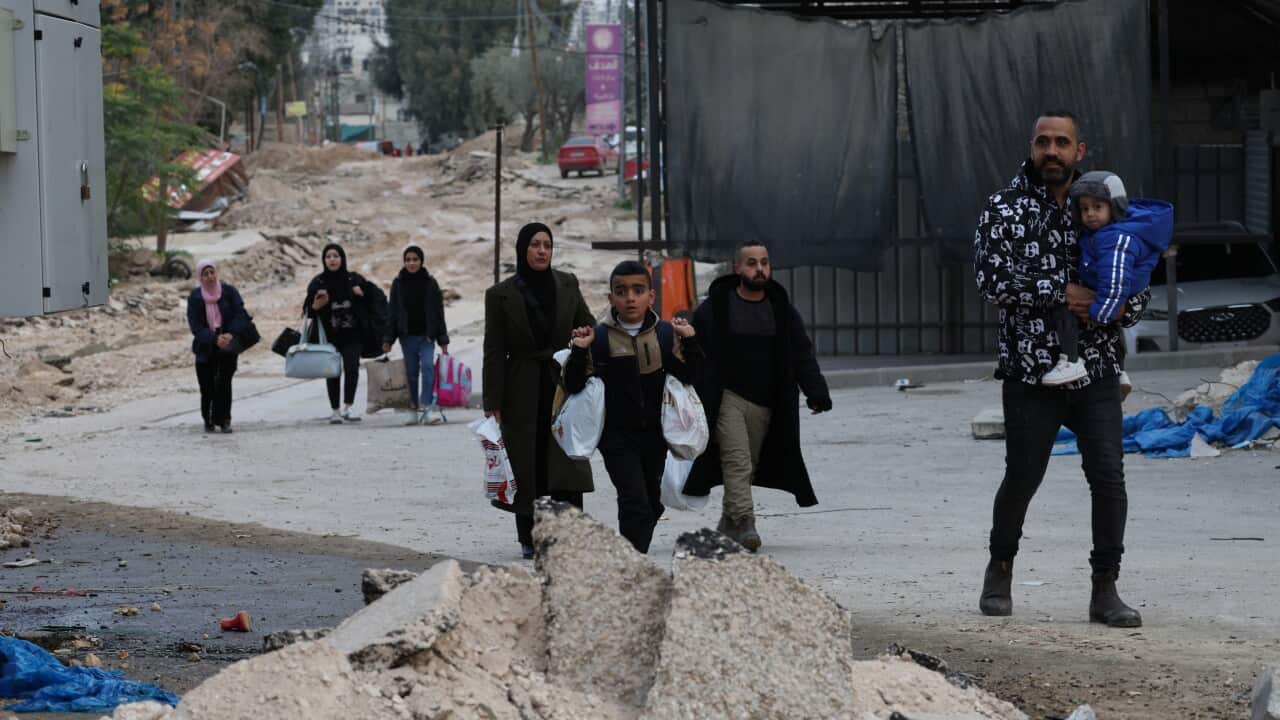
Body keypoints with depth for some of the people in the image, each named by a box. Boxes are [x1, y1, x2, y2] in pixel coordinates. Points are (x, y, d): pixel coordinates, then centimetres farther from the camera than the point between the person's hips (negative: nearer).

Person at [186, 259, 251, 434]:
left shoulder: (229, 292, -1)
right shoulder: (195, 298, -1)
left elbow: (241, 316, -7)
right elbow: (196, 326, -8)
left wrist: (231, 334, -24)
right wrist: (214, 339, -23)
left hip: (228, 345, -1)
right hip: (205, 347, 1)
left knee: (224, 382, -14)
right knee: (207, 385, -3)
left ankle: (223, 419, -6)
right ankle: (208, 421, 16)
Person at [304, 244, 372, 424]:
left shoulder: (354, 280, 4)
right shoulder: (317, 283, 1)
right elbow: (309, 310, 3)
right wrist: (316, 306, -18)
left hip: (352, 335, 0)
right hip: (329, 336, 0)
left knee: (351, 367, -16)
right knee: (332, 372, 3)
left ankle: (348, 407, -15)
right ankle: (334, 411, 12)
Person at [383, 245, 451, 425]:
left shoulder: (430, 283, 2)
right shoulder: (398, 283, 4)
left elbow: (438, 312, 4)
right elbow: (392, 313, 7)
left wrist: (443, 340, 1)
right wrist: (388, 339, 1)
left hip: (427, 334, -2)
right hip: (407, 335, 2)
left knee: (428, 366, -19)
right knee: (411, 372, 4)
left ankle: (425, 407, -26)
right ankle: (415, 409, 13)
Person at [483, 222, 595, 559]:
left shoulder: (567, 285, 6)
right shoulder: (501, 294, -1)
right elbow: (494, 352, -2)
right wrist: (492, 404, -7)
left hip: (563, 385, 1)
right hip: (523, 391, -1)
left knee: (568, 466, -8)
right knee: (527, 468, 1)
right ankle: (529, 540, 10)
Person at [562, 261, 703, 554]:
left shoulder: (666, 334, 2)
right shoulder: (600, 338, -6)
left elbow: (690, 375, 1)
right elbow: (573, 385, -6)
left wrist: (689, 341, -12)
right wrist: (579, 351, -21)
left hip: (654, 433, 4)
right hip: (617, 434, -4)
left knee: (652, 502, 15)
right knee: (635, 502, -16)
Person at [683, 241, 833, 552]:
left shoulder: (781, 309, 10)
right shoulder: (715, 307, -1)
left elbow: (802, 354, 8)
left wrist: (816, 392, -5)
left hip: (765, 404, 4)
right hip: (726, 398, -4)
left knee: (748, 467, 8)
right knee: (737, 461, -16)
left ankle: (727, 527, 20)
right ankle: (744, 524, -22)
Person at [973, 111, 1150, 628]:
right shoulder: (1003, 210, 0)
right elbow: (991, 279, -14)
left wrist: (1125, 307, -9)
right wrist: (1059, 293, -18)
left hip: (1097, 371, 2)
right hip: (1029, 371, -2)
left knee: (1108, 475, -6)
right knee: (1022, 477, 5)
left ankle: (1105, 591, 1)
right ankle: (1000, 569, 30)